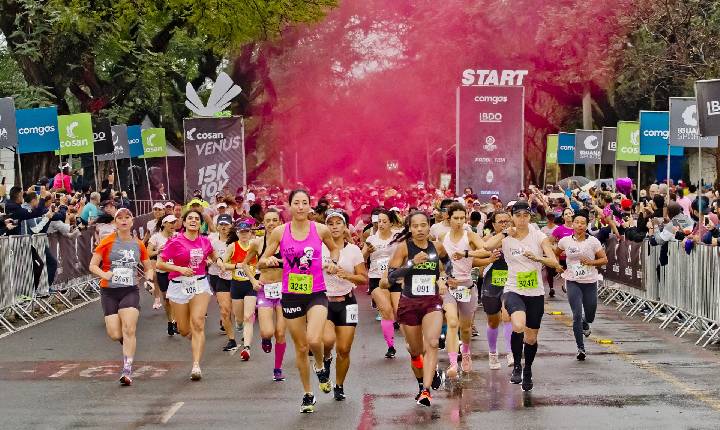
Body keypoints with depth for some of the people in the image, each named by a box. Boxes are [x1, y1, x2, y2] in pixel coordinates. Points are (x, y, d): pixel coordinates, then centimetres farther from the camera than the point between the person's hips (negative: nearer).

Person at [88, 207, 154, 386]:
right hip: (109, 291, -1)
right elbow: (93, 265, -2)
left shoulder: (138, 244, 8)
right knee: (115, 334, -6)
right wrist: (103, 274, -22)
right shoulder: (107, 242, -1)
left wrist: (149, 275, -3)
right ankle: (128, 345, 31)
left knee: (129, 330, -15)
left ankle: (127, 371, -12)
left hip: (130, 291, 1)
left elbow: (148, 267, 19)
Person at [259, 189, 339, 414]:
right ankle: (308, 394, 25)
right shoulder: (280, 232, -2)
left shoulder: (320, 229, -2)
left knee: (314, 340, -22)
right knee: (300, 348, 8)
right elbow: (262, 260, 4)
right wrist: (268, 261, -18)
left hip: (316, 293, -1)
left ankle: (321, 366, 12)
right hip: (291, 295, 1)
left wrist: (333, 262, -1)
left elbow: (334, 248, 18)